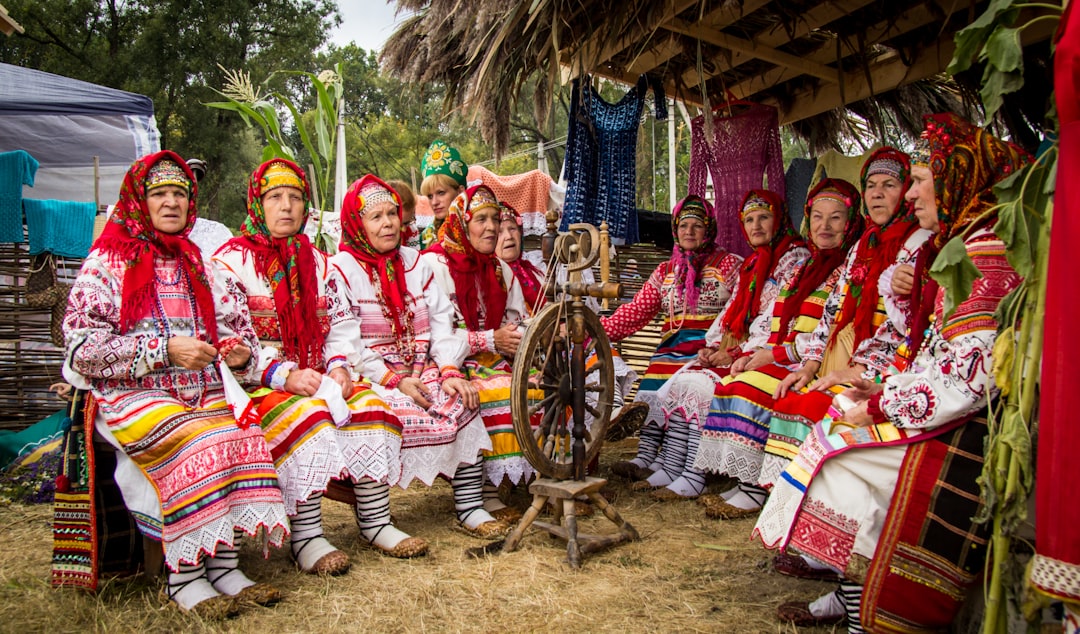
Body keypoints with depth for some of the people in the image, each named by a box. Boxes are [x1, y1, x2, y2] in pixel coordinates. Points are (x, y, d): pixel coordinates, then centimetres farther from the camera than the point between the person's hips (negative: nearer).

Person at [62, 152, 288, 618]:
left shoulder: (195, 264, 21)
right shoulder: (107, 262, 6)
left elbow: (232, 326, 21)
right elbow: (83, 345, -5)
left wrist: (239, 350, -4)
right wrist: (164, 350, -15)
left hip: (201, 391, 4)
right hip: (130, 393, -4)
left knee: (242, 435, -28)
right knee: (194, 444, -33)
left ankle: (224, 565, -24)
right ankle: (183, 579, -23)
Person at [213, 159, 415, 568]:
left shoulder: (317, 262, 19)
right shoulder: (231, 261, -1)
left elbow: (342, 323, 13)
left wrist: (340, 366, -8)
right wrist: (285, 376, -22)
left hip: (319, 377, 5)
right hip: (260, 382, -5)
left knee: (370, 405, -19)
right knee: (307, 413, -33)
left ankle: (376, 522, -12)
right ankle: (306, 538, -27)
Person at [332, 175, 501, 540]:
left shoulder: (415, 263, 17)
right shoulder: (342, 270, 0)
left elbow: (441, 322, 7)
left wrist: (450, 371, -10)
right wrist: (394, 380, -19)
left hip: (421, 372, 4)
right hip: (371, 379, -4)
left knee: (462, 403, -23)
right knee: (404, 412, -32)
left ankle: (469, 506, -20)